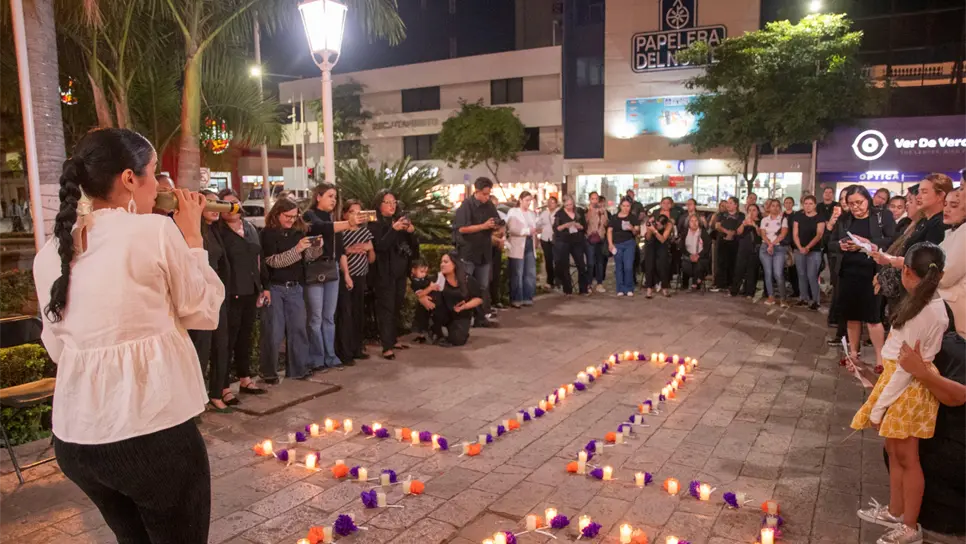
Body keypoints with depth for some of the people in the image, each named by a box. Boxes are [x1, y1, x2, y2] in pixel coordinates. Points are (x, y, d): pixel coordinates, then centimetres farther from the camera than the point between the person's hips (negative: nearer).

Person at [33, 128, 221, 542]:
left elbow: (57, 347, 12)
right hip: (152, 429, -6)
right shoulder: (156, 231, -13)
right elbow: (204, 312, -2)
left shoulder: (49, 253, 5)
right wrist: (193, 236, 4)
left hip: (75, 434, 6)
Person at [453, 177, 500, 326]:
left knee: (483, 287, 10)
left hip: (485, 252, 6)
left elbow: (496, 224, 19)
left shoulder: (490, 206, 8)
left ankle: (482, 316, 16)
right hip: (468, 252, -6)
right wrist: (483, 226, -22)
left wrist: (495, 226, -6)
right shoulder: (466, 205, -11)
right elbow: (461, 228, -19)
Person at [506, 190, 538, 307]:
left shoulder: (532, 213, 17)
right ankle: (516, 299, 3)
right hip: (518, 248, -6)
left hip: (530, 247, 6)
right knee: (517, 275, -3)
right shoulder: (513, 211, -2)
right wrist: (528, 231, -14)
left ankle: (527, 298, 13)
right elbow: (512, 229, -13)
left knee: (531, 274, 4)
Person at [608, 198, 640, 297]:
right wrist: (610, 244, -4)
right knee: (619, 267, 5)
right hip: (617, 244, 2)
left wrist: (633, 229, -22)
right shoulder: (614, 217, 8)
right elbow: (609, 231, 7)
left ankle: (629, 289, 3)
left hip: (629, 244, -1)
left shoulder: (633, 218, 5)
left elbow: (637, 232, 0)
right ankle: (620, 289, 11)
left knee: (628, 267, -8)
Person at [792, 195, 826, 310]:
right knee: (802, 275, 7)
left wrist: (808, 247, -21)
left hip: (814, 251, -3)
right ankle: (803, 298, 15)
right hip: (799, 250, 4)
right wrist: (800, 247, -11)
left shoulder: (819, 218, -3)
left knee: (811, 276, -9)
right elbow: (795, 234, 3)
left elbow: (819, 235, -11)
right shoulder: (798, 217, 6)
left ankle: (816, 300, -1)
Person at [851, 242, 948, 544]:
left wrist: (878, 407, -15)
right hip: (901, 380, 9)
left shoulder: (920, 312, -26)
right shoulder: (934, 304, 2)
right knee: (894, 451, 20)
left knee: (906, 458, 6)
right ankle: (895, 512, 35)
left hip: (907, 388, -9)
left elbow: (907, 367, -21)